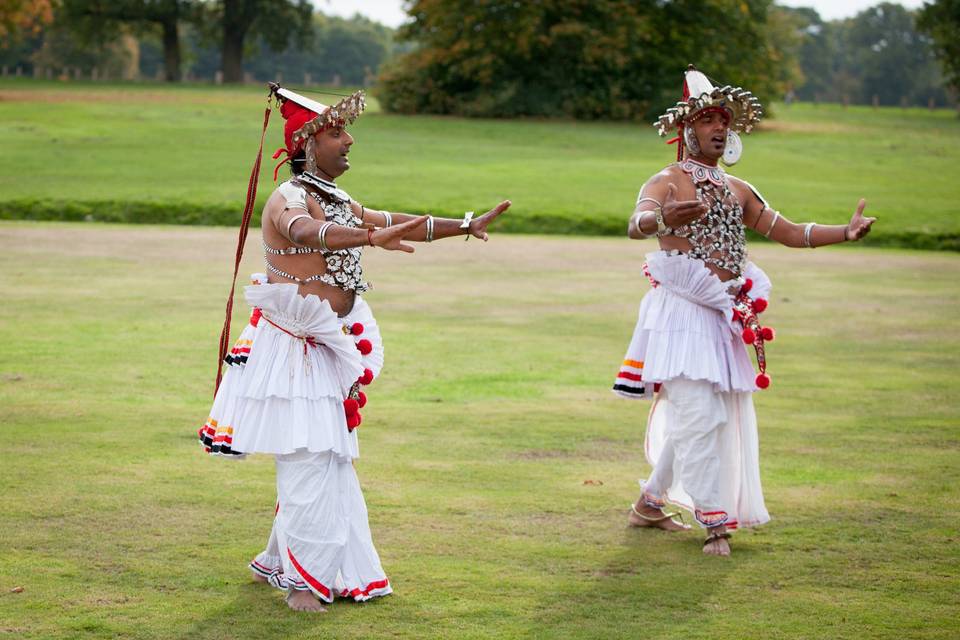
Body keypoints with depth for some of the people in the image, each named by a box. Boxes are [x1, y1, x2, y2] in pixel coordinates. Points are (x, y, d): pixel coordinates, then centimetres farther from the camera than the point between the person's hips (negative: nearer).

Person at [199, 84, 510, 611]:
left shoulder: (339, 203, 16)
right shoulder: (288, 200, -13)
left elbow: (399, 225, 24)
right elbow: (307, 232, -36)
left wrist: (467, 226, 22)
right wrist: (372, 236, -52)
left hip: (326, 349, 9)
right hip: (293, 347, -9)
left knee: (331, 462, 12)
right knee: (308, 463, -10)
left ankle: (278, 563, 22)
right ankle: (303, 580, -3)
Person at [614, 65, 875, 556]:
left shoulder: (737, 190, 17)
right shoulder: (666, 183, -5)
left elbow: (789, 232, 19)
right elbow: (636, 225, -25)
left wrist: (845, 233, 5)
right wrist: (661, 219, -49)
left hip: (724, 316, 7)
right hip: (683, 312, -7)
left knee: (687, 417, 10)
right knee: (700, 415, -14)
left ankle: (650, 503, 25)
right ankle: (715, 521, -13)